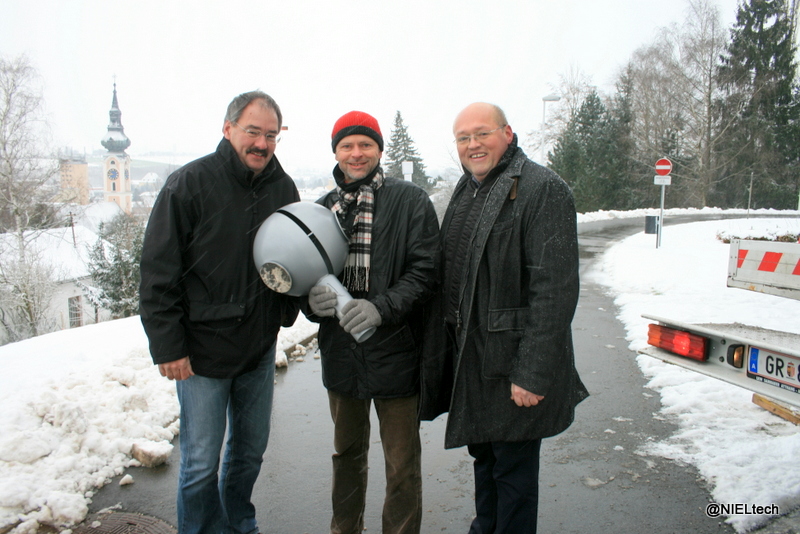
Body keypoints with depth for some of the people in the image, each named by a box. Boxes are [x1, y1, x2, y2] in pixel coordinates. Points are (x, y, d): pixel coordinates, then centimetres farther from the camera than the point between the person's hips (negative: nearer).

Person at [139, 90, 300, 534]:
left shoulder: (283, 188, 2)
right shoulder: (189, 184, -12)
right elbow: (157, 272, -11)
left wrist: (287, 309, 2)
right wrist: (168, 347, -13)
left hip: (259, 348, 5)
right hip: (202, 351, -4)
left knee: (250, 449, 18)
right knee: (201, 463, 5)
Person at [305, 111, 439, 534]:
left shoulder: (410, 202, -5)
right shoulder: (322, 209, 8)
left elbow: (425, 271, -11)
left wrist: (381, 307, -25)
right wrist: (313, 299, -12)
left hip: (395, 352, -4)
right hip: (340, 352, 5)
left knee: (402, 464, 8)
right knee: (346, 452, 23)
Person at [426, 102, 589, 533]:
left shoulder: (543, 189, -14)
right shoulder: (464, 191, 13)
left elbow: (555, 289, -21)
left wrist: (533, 373, -23)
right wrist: (439, 348, 13)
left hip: (511, 363, -8)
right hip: (469, 358, 8)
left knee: (513, 466, 7)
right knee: (483, 454, 23)